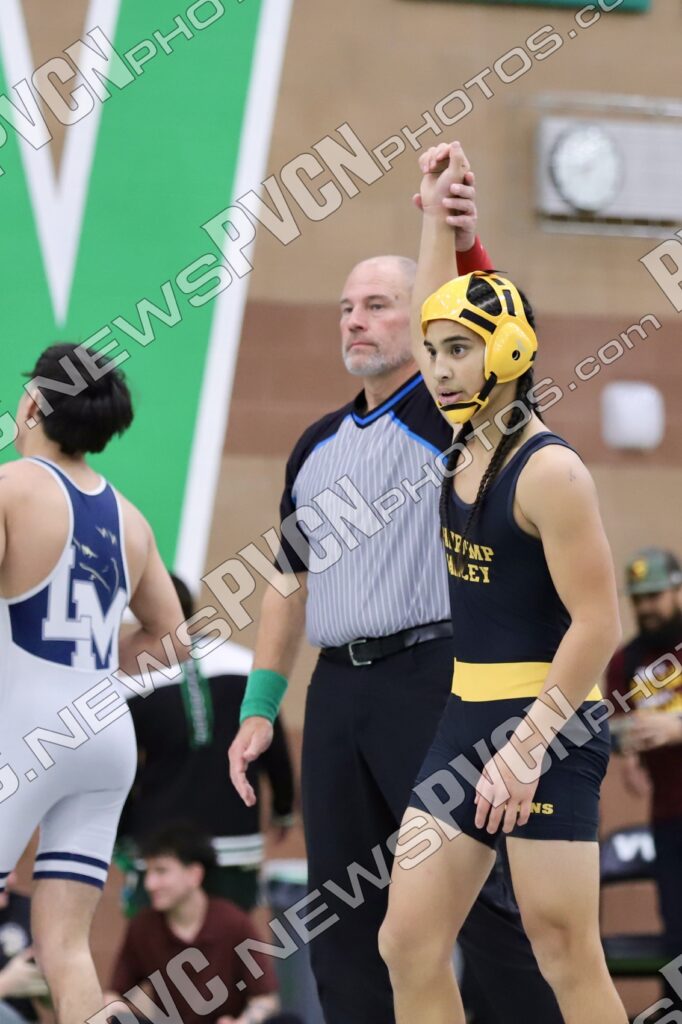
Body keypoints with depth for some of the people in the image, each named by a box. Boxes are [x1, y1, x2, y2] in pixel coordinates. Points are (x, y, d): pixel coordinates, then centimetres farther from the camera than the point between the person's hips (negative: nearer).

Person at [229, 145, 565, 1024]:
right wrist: (260, 706, 17)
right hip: (339, 688, 7)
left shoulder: (447, 413, 0)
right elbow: (292, 581, 23)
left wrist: (465, 248, -40)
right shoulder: (317, 447, 19)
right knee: (344, 917, 5)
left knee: (482, 902, -8)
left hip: (433, 676, -7)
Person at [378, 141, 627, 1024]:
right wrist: (436, 214, 25)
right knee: (408, 944, 3)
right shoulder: (466, 446, 9)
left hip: (547, 728, -8)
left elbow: (597, 625, -18)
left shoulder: (548, 472, -14)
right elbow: (438, 320, 26)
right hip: (467, 718, 8)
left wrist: (527, 749, -21)